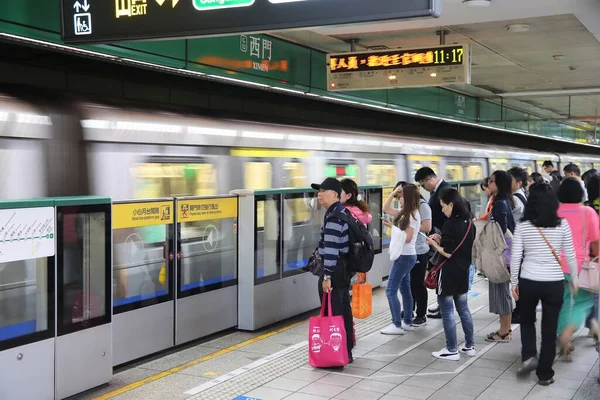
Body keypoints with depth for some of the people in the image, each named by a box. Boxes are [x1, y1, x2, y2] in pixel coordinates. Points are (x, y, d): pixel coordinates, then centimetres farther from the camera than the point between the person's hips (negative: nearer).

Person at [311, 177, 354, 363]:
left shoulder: (333, 216, -19)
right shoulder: (343, 212, 14)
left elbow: (331, 249, -24)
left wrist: (327, 276, -24)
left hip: (335, 269, -11)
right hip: (344, 267, 11)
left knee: (333, 312, -5)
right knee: (343, 310, 15)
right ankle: (346, 350, 23)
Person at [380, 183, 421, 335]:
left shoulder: (412, 215, -16)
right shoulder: (407, 213, 11)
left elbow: (407, 238, -20)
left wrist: (392, 227, -15)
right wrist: (393, 193, 12)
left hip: (405, 256, -10)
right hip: (405, 256, 10)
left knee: (390, 290, -8)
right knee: (405, 289, 14)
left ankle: (397, 325, -7)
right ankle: (407, 322, 20)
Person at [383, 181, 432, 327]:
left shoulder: (422, 205, -8)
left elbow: (427, 228, -18)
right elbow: (386, 209, 13)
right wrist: (393, 193, 4)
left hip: (419, 252, -8)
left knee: (418, 284, -1)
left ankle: (421, 315, 7)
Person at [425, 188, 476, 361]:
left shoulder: (450, 224, -19)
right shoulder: (469, 223, 6)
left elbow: (447, 253, -20)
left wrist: (434, 243, -5)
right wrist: (442, 240, 12)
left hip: (449, 274, -8)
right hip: (463, 272, 8)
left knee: (447, 312, 1)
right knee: (463, 309, 17)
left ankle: (452, 350, 5)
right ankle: (470, 346, 23)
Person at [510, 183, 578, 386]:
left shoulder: (522, 226, -6)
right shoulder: (562, 225, -5)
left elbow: (515, 257, -5)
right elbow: (570, 256, 0)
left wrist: (514, 282, 7)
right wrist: (574, 279, 14)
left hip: (528, 281, 0)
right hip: (554, 282, 0)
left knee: (527, 320, 24)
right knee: (550, 328, 10)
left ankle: (529, 356, 6)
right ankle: (545, 374, 15)